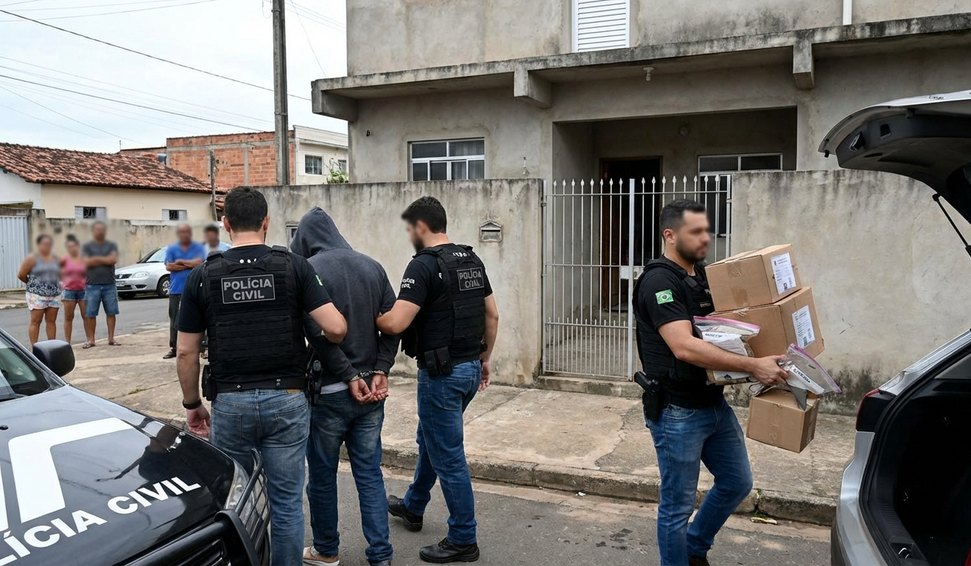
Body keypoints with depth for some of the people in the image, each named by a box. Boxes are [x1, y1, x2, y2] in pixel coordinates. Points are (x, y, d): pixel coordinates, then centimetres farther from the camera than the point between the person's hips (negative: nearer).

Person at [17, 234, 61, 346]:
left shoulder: (55, 258, 12)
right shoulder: (32, 259, -3)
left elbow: (59, 273, 25)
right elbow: (21, 275, -2)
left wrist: (56, 283, 10)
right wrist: (33, 284, 10)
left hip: (54, 295, 5)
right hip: (37, 295, -5)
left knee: (51, 321, 6)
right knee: (35, 321, -3)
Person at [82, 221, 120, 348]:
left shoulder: (111, 245, 11)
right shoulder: (87, 246, 8)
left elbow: (114, 259, -7)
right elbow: (87, 262, -8)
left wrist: (97, 258, -4)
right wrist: (106, 259, -4)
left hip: (109, 285, 1)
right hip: (92, 285, -1)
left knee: (111, 312, 2)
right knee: (89, 314, -1)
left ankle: (111, 338, 11)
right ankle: (90, 339, 5)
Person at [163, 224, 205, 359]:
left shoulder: (198, 247, 6)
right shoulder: (171, 249, 10)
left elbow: (200, 262, -11)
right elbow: (168, 266, -3)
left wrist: (181, 262, -4)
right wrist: (190, 264, -6)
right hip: (176, 290, 2)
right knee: (175, 319, 5)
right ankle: (173, 348, 11)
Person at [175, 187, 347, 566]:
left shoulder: (203, 276, 0)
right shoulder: (293, 266, -4)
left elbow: (186, 353, 2)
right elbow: (336, 328, -11)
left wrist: (192, 403, 15)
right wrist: (321, 343, 12)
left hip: (230, 402, 1)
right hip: (286, 399, -1)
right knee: (286, 502, 10)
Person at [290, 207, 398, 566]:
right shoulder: (372, 266, 6)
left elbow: (319, 334, -19)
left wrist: (349, 377, -13)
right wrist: (380, 371, -3)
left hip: (328, 392, -5)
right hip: (371, 391, 5)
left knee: (322, 476, 13)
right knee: (370, 474, 12)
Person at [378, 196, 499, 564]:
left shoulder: (424, 265, -17)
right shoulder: (472, 261, 9)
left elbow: (395, 323, -24)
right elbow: (492, 315, 13)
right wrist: (485, 359, 22)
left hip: (443, 373, -9)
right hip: (470, 368, 10)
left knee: (448, 458, 2)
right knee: (430, 439, 27)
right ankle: (412, 507, 46)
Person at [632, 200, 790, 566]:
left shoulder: (703, 274, 8)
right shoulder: (659, 281, -20)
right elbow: (684, 347, -30)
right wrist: (752, 366, -31)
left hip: (714, 402, 9)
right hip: (677, 411, -9)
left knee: (737, 482, 21)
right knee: (677, 504, 4)